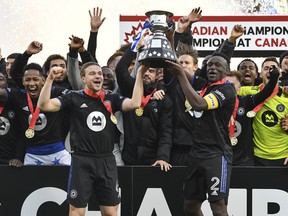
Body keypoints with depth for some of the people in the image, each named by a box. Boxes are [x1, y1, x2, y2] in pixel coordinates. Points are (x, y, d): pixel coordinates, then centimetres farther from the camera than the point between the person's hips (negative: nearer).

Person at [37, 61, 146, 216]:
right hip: (82, 161, -3)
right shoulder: (74, 98, 0)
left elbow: (135, 103, -5)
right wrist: (50, 79, -19)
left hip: (107, 161, 3)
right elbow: (44, 105, -8)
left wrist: (140, 74, -7)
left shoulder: (111, 99, 9)